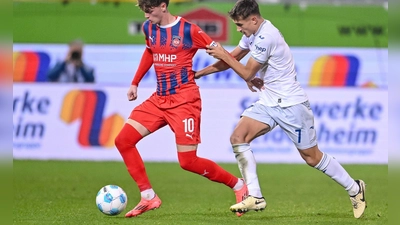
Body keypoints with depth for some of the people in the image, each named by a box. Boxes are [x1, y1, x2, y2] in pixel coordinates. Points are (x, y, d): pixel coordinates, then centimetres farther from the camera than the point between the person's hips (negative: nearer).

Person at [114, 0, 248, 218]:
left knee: (188, 161, -11)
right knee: (123, 141, -3)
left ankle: (239, 186, 9)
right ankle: (148, 197, 4)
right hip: (159, 100, 7)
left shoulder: (188, 30, -13)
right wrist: (135, 83, 24)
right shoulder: (148, 28, 5)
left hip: (184, 101, -7)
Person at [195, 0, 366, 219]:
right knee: (238, 137, -10)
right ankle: (255, 197, -9)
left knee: (312, 157, 0)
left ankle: (355, 189, 21)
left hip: (290, 105, -9)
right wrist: (197, 73, 12)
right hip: (268, 103, 9)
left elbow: (247, 74, -17)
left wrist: (223, 55, -10)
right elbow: (232, 59, 14)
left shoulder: (266, 37, -24)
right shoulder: (253, 33, 5)